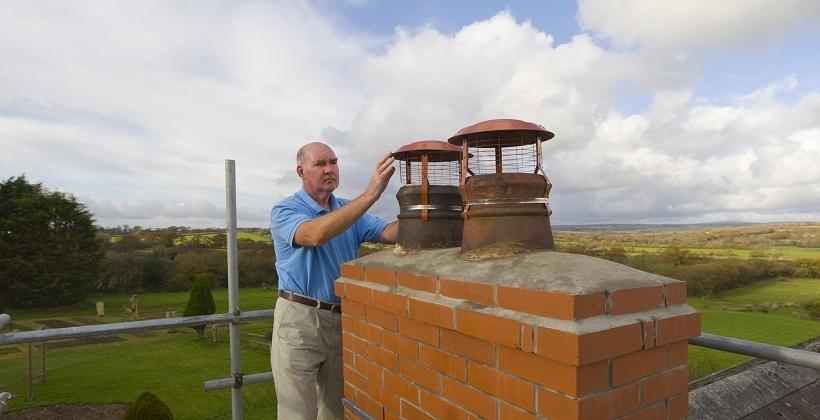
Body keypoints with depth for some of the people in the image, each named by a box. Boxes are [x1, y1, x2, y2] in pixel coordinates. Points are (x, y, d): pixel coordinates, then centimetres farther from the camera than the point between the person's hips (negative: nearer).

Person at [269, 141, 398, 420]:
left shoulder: (349, 211, 9)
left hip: (342, 320, 6)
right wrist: (371, 194, -37)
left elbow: (390, 234, -5)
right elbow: (315, 235, -30)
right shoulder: (284, 211, -8)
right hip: (299, 319, -5)